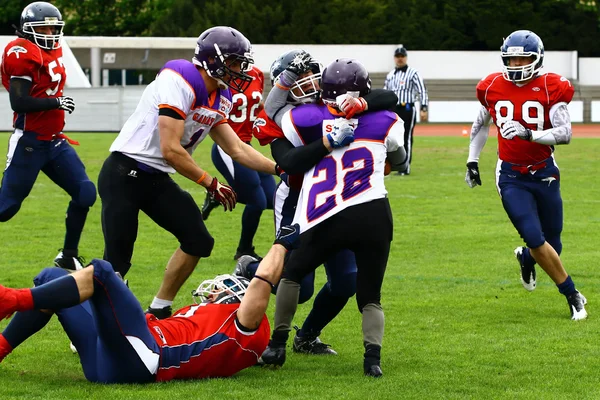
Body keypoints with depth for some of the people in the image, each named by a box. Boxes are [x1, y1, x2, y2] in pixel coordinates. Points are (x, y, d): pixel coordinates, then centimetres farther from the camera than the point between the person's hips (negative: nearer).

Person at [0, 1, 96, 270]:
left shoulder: (53, 50, 10)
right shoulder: (22, 53, -16)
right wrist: (56, 103, -19)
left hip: (55, 142, 8)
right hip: (29, 143, -8)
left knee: (85, 193, 2)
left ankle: (68, 256, 11)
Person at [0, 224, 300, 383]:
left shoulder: (245, 326, 9)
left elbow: (262, 282, 2)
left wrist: (282, 243, 14)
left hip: (141, 360, -10)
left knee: (100, 272, -22)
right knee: (51, 278, 11)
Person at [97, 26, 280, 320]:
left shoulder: (219, 99, 8)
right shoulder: (179, 82, -21)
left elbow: (237, 149, 14)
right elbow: (171, 150, -23)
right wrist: (211, 184, -13)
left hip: (157, 180, 9)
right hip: (123, 175, -9)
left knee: (198, 241, 4)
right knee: (117, 261, -9)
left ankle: (159, 311, 17)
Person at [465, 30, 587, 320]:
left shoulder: (551, 88, -10)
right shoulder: (492, 87, -2)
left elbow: (565, 133, -18)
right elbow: (480, 125, 17)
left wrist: (528, 133, -31)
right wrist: (472, 161, 13)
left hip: (544, 173, 0)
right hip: (510, 177, 0)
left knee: (552, 245, 6)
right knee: (536, 240, -14)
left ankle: (525, 259, 43)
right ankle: (573, 296, 4)